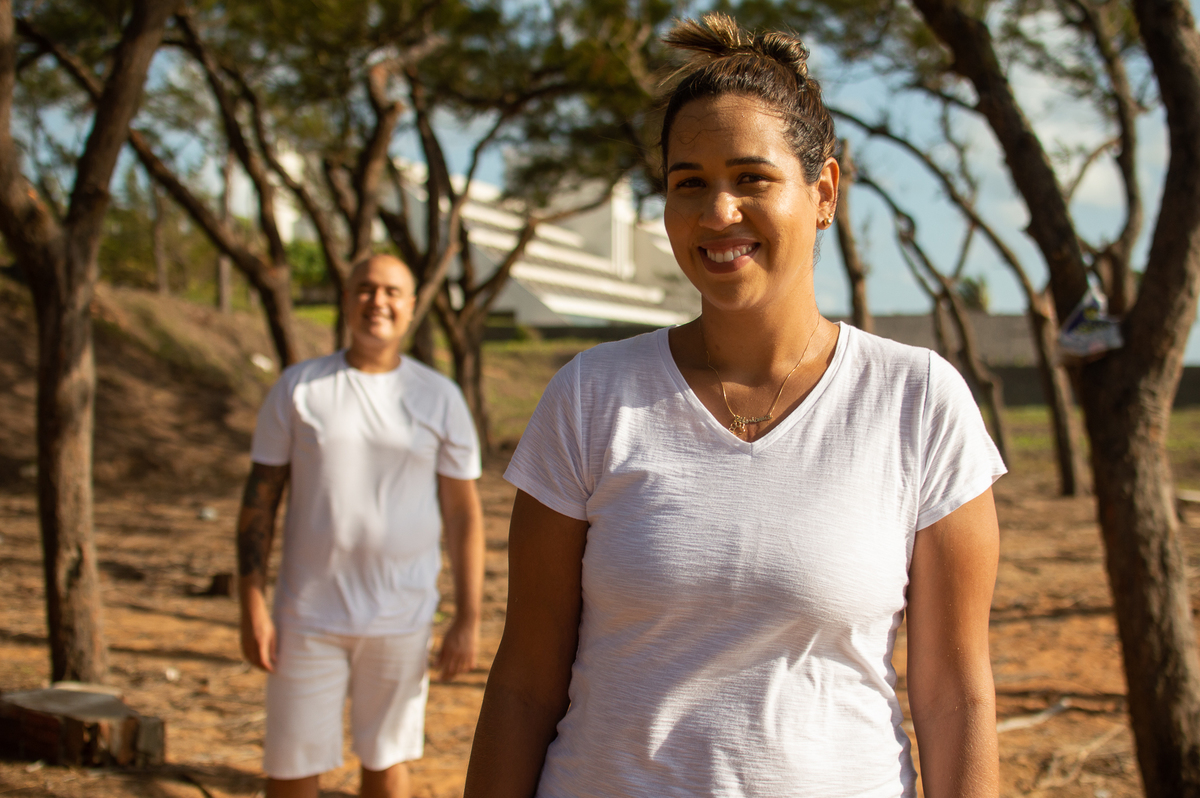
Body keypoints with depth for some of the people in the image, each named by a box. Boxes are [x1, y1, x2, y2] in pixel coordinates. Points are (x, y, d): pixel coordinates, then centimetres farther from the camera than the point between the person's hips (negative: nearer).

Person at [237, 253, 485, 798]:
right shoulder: (298, 387, 0)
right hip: (308, 616, 0)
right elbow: (260, 498, 2)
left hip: (400, 619, 0)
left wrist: (468, 620, -3)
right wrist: (252, 607, -4)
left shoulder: (440, 399, 0)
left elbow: (464, 514, 1)